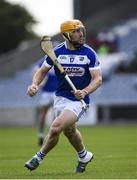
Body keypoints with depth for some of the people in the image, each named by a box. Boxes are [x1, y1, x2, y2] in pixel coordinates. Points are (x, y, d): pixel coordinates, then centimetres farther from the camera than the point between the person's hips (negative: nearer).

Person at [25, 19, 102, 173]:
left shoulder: (89, 53, -9)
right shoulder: (57, 52, -4)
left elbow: (97, 79, -8)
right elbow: (42, 71, 7)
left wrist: (84, 92, -26)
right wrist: (34, 85, -13)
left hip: (79, 100, -4)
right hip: (61, 97, 4)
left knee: (56, 127, -20)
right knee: (69, 130, 20)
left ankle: (39, 157, 3)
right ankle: (83, 156, 48)